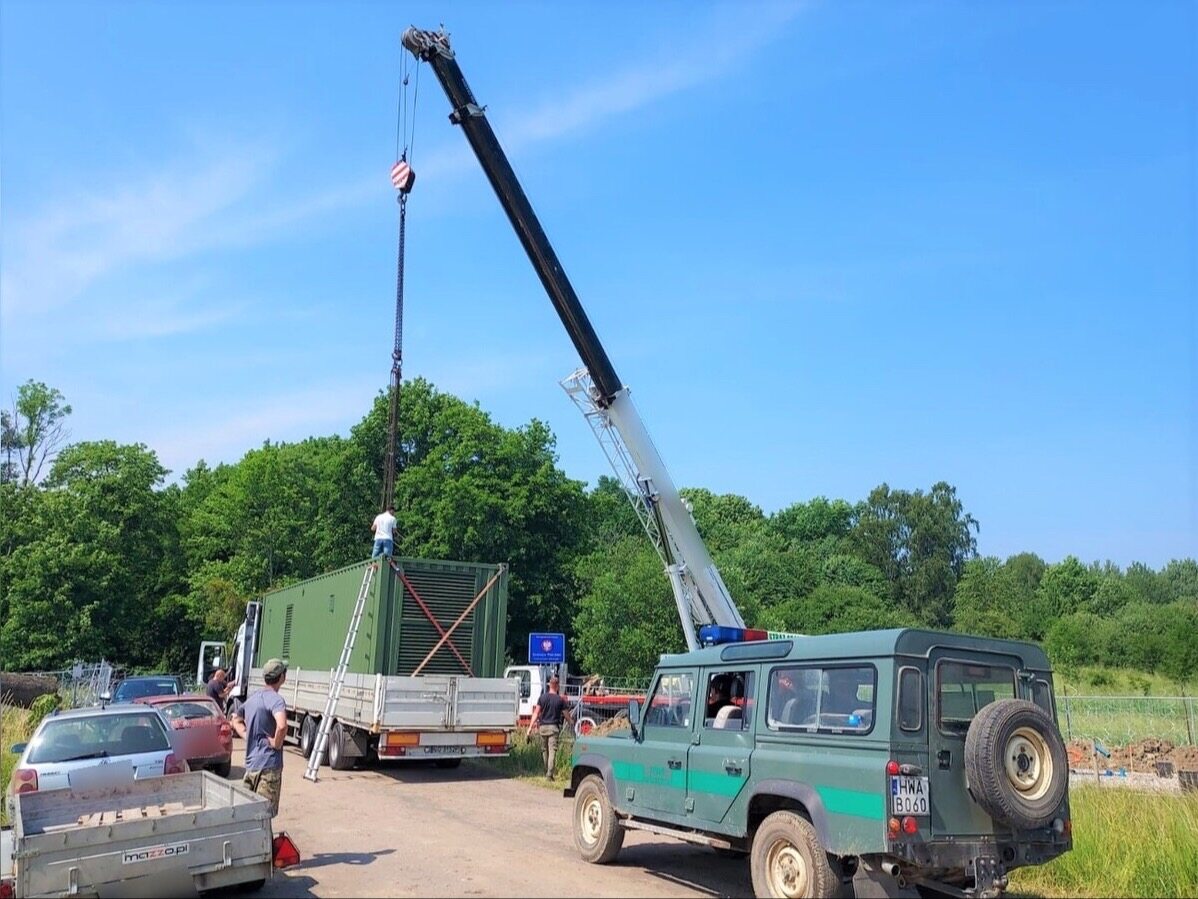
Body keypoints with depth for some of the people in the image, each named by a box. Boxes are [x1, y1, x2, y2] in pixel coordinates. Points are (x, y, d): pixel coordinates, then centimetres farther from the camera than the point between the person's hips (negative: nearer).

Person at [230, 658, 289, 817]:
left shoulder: (253, 698, 12)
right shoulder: (275, 699, -16)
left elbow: (235, 719, 27)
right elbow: (281, 725, -35)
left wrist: (248, 736, 15)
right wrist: (277, 743, -17)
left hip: (250, 763, 8)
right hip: (268, 764, -8)